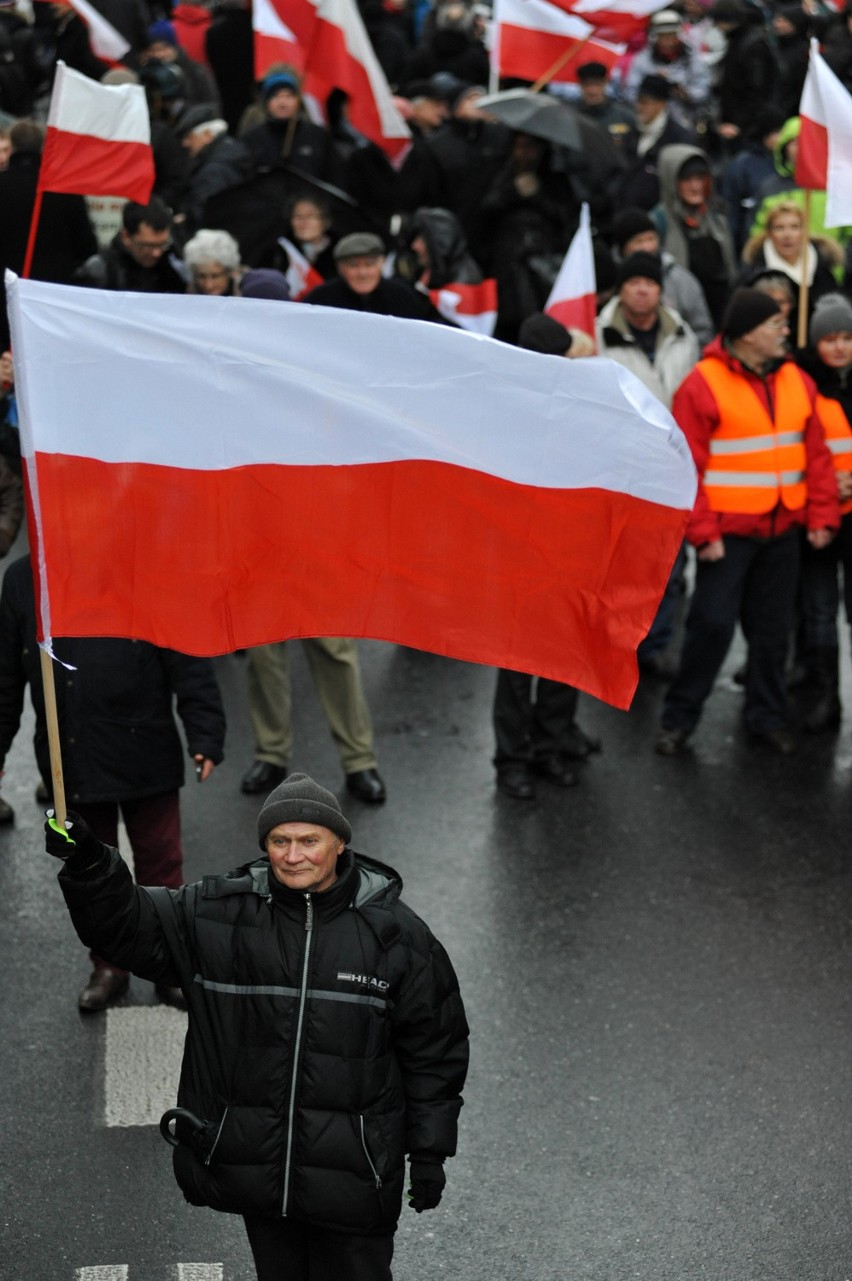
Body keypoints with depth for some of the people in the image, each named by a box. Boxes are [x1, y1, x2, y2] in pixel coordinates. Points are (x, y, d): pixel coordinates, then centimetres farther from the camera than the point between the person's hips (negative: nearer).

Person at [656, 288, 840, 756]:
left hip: (782, 530, 5)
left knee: (773, 626, 12)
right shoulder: (703, 385, -11)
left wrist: (822, 517, 3)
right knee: (712, 624, -3)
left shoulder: (797, 382, 6)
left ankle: (768, 716, 25)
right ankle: (679, 718, 10)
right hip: (728, 532, -5)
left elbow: (815, 454, 9)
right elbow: (686, 468, -11)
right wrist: (702, 533, -14)